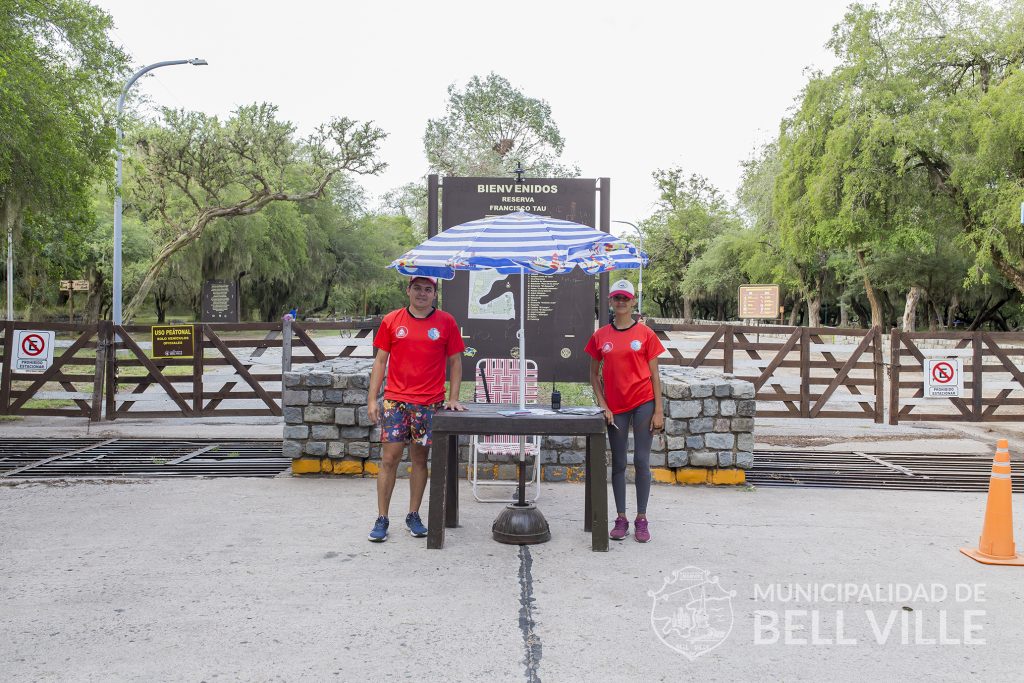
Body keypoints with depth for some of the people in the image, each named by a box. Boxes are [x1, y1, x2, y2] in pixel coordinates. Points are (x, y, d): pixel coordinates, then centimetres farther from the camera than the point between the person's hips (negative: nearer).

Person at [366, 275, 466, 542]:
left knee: (420, 459, 7)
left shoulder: (446, 322, 4)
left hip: (429, 404, 0)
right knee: (389, 458, -1)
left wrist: (453, 397, -1)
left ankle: (413, 515, 20)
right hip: (395, 401, 0)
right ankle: (381, 519, 9)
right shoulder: (391, 321, 5)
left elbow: (455, 362, 8)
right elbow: (380, 361, 7)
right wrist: (372, 399, 2)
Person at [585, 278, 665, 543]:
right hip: (615, 407, 2)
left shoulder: (645, 334, -1)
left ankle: (641, 520, 10)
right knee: (618, 464, 8)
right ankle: (621, 519, 17)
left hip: (643, 404, -2)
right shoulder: (600, 336, 5)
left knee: (641, 461, -1)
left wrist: (658, 411, -4)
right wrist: (603, 405, -1)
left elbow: (654, 375, 0)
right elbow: (594, 374, 9)